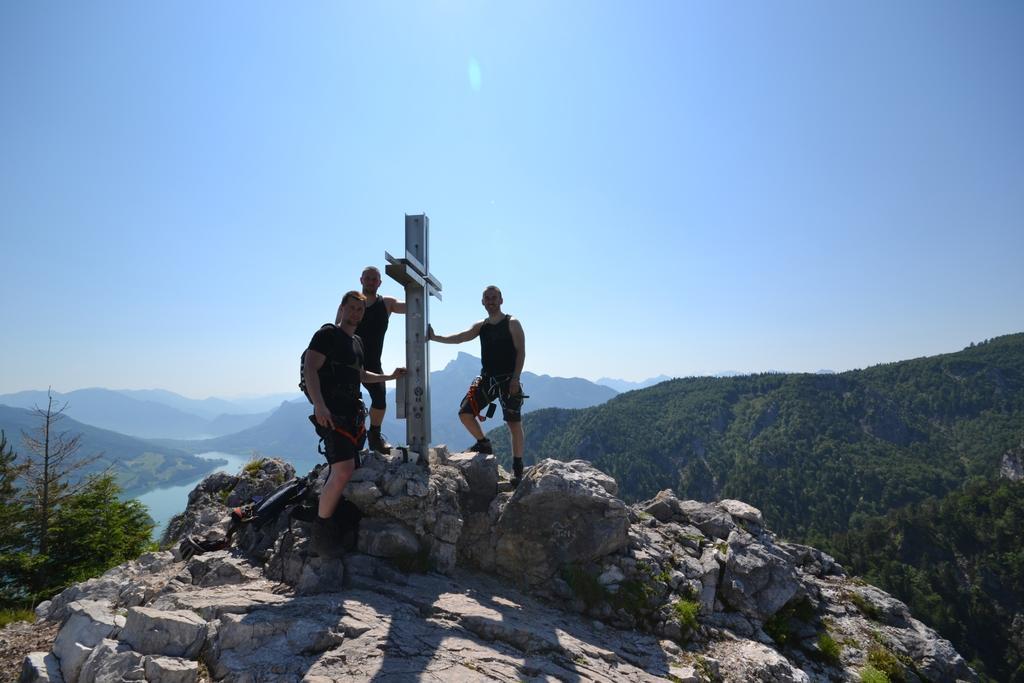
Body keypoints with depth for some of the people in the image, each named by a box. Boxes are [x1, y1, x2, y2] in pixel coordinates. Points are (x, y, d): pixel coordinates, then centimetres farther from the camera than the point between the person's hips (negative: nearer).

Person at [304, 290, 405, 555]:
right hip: (331, 412, -9)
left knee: (348, 468, 14)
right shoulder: (328, 334, -6)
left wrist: (390, 376, 24)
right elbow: (310, 369, -17)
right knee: (343, 470, -19)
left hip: (352, 411, 9)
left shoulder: (357, 341, 20)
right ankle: (320, 530, -4)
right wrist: (319, 405, -28)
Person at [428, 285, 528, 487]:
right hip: (487, 378, 5)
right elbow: (460, 338, 0)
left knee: (514, 424, -3)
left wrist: (515, 378, -17)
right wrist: (435, 338, -14)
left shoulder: (512, 324, -3)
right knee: (465, 412, -1)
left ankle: (518, 468, 7)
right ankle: (483, 443, 22)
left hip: (508, 380, -5)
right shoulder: (481, 326, 12)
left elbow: (521, 351, -8)